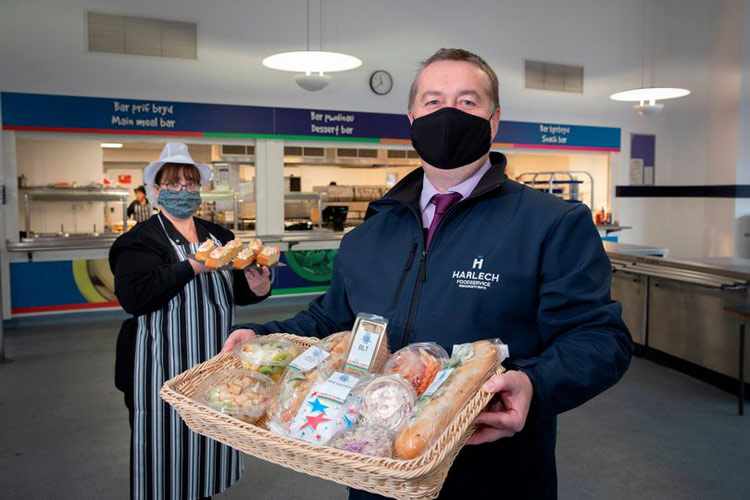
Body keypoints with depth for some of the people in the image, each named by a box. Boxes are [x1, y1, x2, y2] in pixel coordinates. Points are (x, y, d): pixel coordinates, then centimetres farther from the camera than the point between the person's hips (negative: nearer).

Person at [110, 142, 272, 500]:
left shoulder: (219, 237, 12)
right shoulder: (140, 241, -4)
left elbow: (236, 292, 15)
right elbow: (132, 296, -20)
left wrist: (257, 288, -8)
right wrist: (193, 267, -24)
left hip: (214, 361, 5)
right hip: (163, 369, -5)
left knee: (208, 444, 15)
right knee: (166, 447, 4)